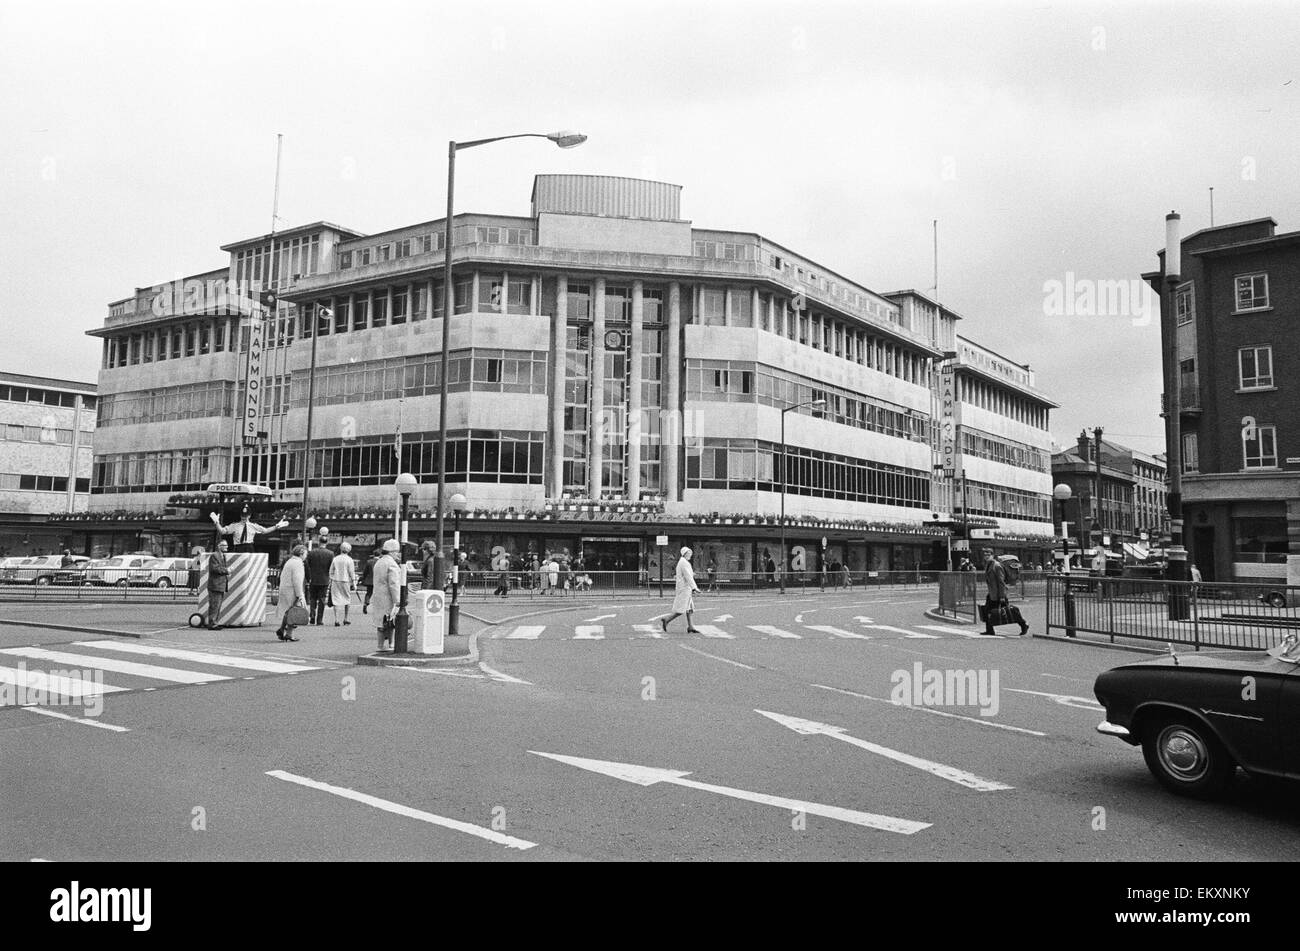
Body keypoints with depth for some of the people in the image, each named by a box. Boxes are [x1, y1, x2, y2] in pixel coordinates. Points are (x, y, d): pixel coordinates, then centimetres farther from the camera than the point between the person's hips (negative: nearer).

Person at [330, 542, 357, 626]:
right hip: (345, 581, -2)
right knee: (347, 599, 13)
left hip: (335, 581, 2)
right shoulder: (349, 560, -4)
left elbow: (331, 572, 7)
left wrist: (330, 582, 13)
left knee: (336, 599, 2)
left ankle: (336, 620, -5)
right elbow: (352, 573, -6)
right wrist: (354, 583, -1)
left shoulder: (335, 559, 4)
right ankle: (345, 619, 16)